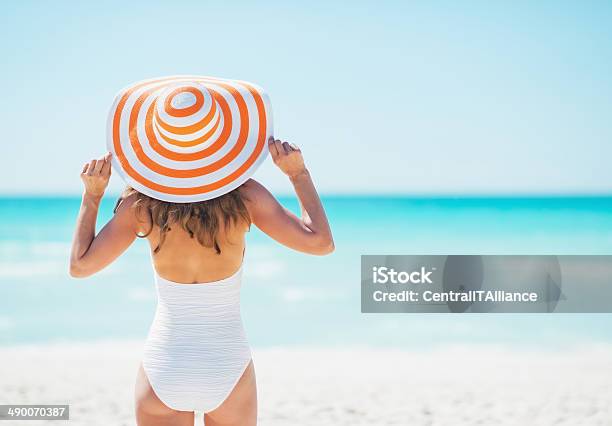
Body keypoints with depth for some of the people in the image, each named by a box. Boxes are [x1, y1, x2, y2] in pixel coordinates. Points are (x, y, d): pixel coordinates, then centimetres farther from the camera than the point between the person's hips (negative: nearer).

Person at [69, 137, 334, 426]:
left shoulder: (142, 202, -8)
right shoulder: (244, 194, -11)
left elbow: (80, 265, -3)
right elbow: (320, 242, -9)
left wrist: (92, 195, 5)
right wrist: (298, 174, -1)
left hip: (163, 368, 1)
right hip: (227, 368, 0)